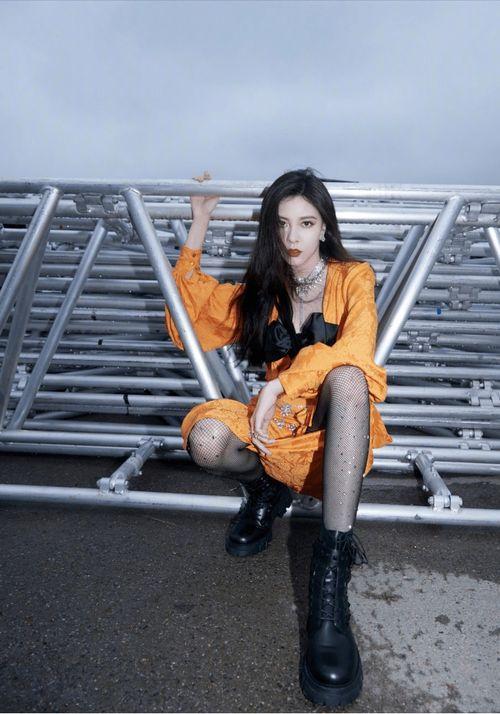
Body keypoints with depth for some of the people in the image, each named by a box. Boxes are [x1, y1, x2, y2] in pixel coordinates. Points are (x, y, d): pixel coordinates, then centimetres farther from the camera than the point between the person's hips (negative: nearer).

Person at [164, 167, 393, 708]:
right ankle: (266, 489, 4)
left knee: (345, 376, -38)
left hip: (337, 428, -2)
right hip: (277, 424, 3)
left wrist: (279, 384, -27)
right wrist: (199, 225, 10)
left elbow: (354, 352, -17)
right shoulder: (259, 291, 12)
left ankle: (331, 572, -41)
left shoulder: (353, 277, 1)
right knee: (205, 437, -31)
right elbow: (186, 313, 12)